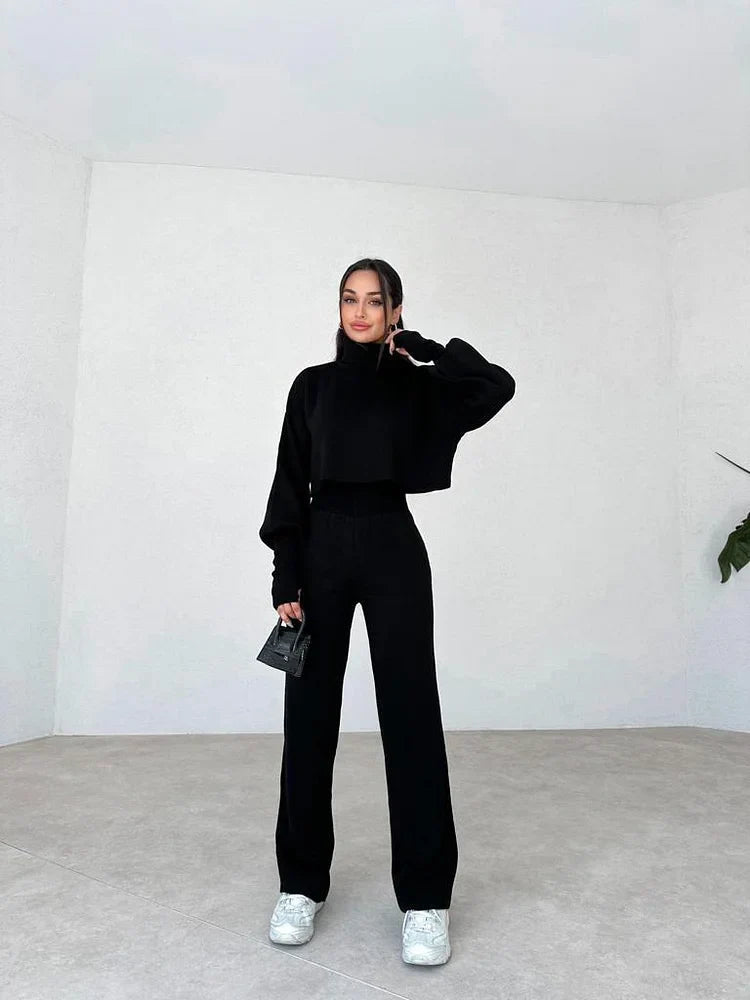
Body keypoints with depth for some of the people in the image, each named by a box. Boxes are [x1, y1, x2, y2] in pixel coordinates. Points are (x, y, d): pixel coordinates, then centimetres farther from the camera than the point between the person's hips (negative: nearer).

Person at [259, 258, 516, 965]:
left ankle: (424, 897, 12)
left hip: (392, 548, -1)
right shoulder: (312, 384, 11)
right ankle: (303, 882, 22)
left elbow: (498, 386, -7)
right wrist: (286, 580, -3)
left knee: (411, 715, -2)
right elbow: (289, 485, 5)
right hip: (321, 548, 2)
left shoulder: (417, 385, 9)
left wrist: (419, 347, 0)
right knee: (309, 715, 5)